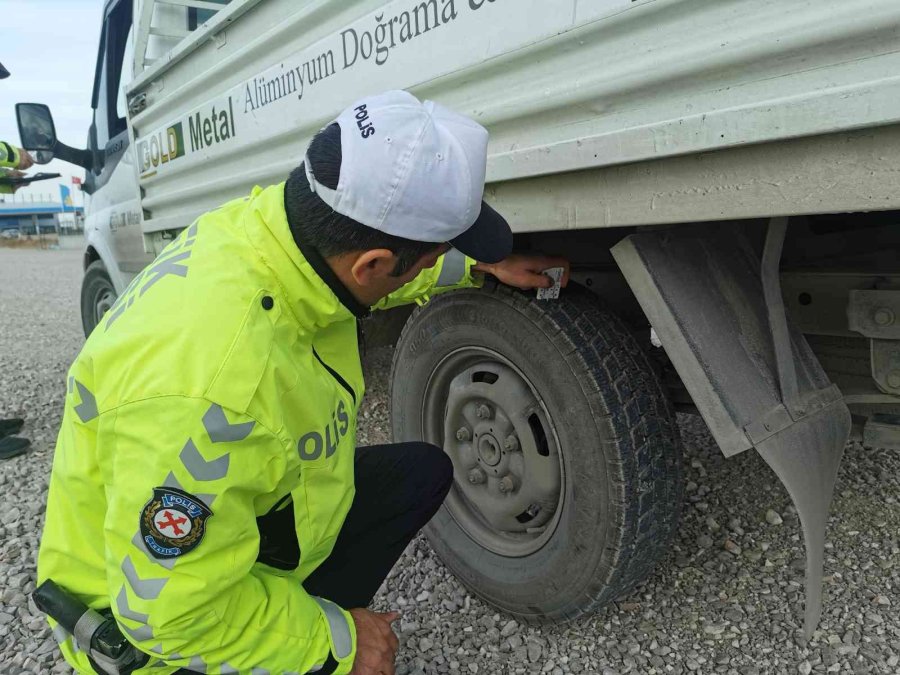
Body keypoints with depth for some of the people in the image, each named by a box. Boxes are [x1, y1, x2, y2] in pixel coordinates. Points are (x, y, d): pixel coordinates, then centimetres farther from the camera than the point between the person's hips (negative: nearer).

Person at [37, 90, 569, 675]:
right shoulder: (205, 384, -41)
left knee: (424, 471, 7)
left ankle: (309, 615, 13)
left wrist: (479, 266, 10)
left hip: (245, 509, 7)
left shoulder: (282, 217, -17)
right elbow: (175, 615, -29)